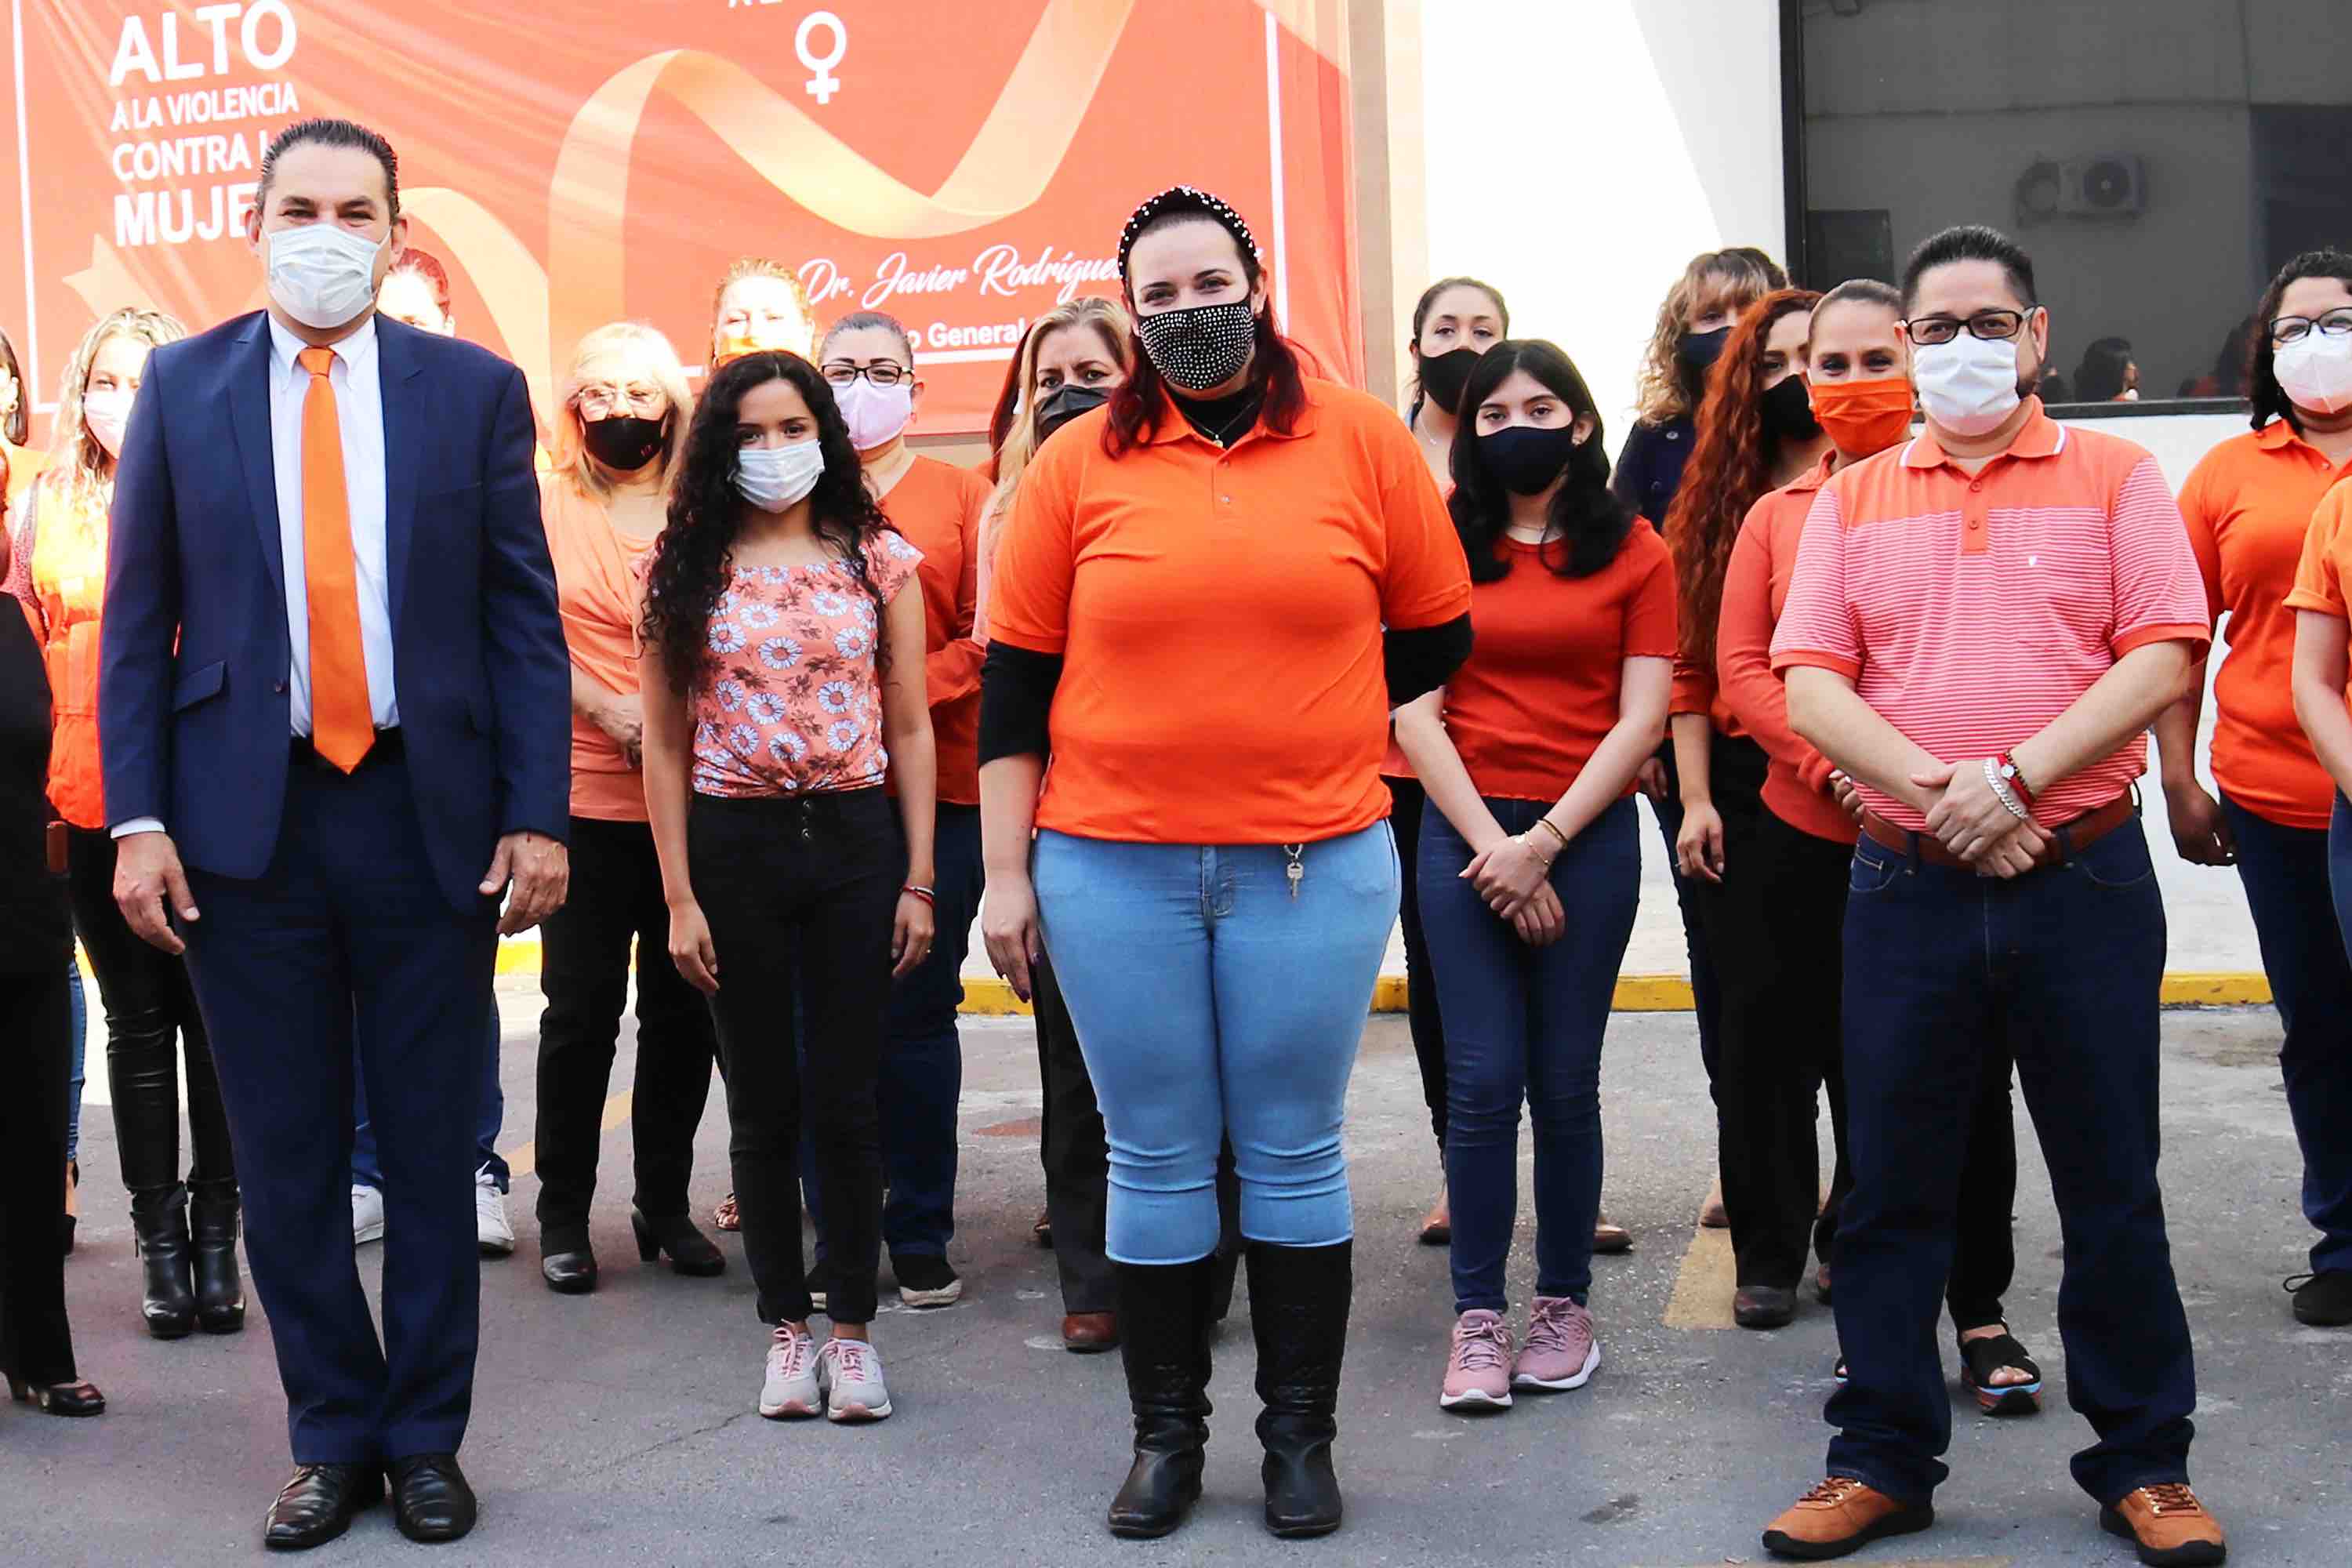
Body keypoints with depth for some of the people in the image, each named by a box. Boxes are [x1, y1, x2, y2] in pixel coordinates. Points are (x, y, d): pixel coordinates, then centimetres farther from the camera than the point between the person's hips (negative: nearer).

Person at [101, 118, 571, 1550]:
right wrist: (138, 820, -4)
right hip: (247, 820, 1)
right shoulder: (182, 388, 5)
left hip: (425, 816, -1)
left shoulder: (475, 389, 3)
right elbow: (140, 620, 5)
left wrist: (537, 816, -5)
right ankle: (332, 1434, 23)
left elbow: (525, 617, 2)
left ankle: (426, 1439, 22)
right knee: (286, 1155, 8)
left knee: (429, 1148, 8)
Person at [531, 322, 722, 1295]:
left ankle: (665, 1204, 21)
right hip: (590, 801, -2)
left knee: (684, 1010, 8)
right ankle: (563, 1215, 13)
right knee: (582, 1011, 2)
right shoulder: (546, 506, 3)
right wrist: (609, 710, -14)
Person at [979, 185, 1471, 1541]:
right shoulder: (1081, 462, 2)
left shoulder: (1362, 440, 2)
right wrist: (1006, 869, 1)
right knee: (1157, 1160, 8)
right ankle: (1167, 1436, 22)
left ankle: (1302, 1436, 21)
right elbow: (1016, 674, 4)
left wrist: (1308, 724, 8)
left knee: (1295, 1156, 7)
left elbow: (1437, 634, 11)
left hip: (1314, 862, 0)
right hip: (1113, 867, 1)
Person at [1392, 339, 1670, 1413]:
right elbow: (1415, 711, 1)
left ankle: (1565, 1303, 17)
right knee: (1482, 1081, -3)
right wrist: (1490, 844, -7)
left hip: (1588, 834, 0)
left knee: (1566, 1080, 4)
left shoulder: (1633, 552, 5)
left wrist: (1542, 842, -8)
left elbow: (1640, 719, 0)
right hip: (1462, 832, 0)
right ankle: (1477, 1319, 5)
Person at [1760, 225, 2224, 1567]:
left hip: (2083, 874, -2)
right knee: (1894, 1186, 7)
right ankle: (1885, 1460, 18)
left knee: (2112, 1185, 6)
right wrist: (1933, 786, -15)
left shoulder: (2114, 477, 4)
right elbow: (1810, 683, 1)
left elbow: (2162, 658, -6)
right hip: (1908, 885, 2)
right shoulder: (1853, 500, 9)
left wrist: (2016, 776, -17)